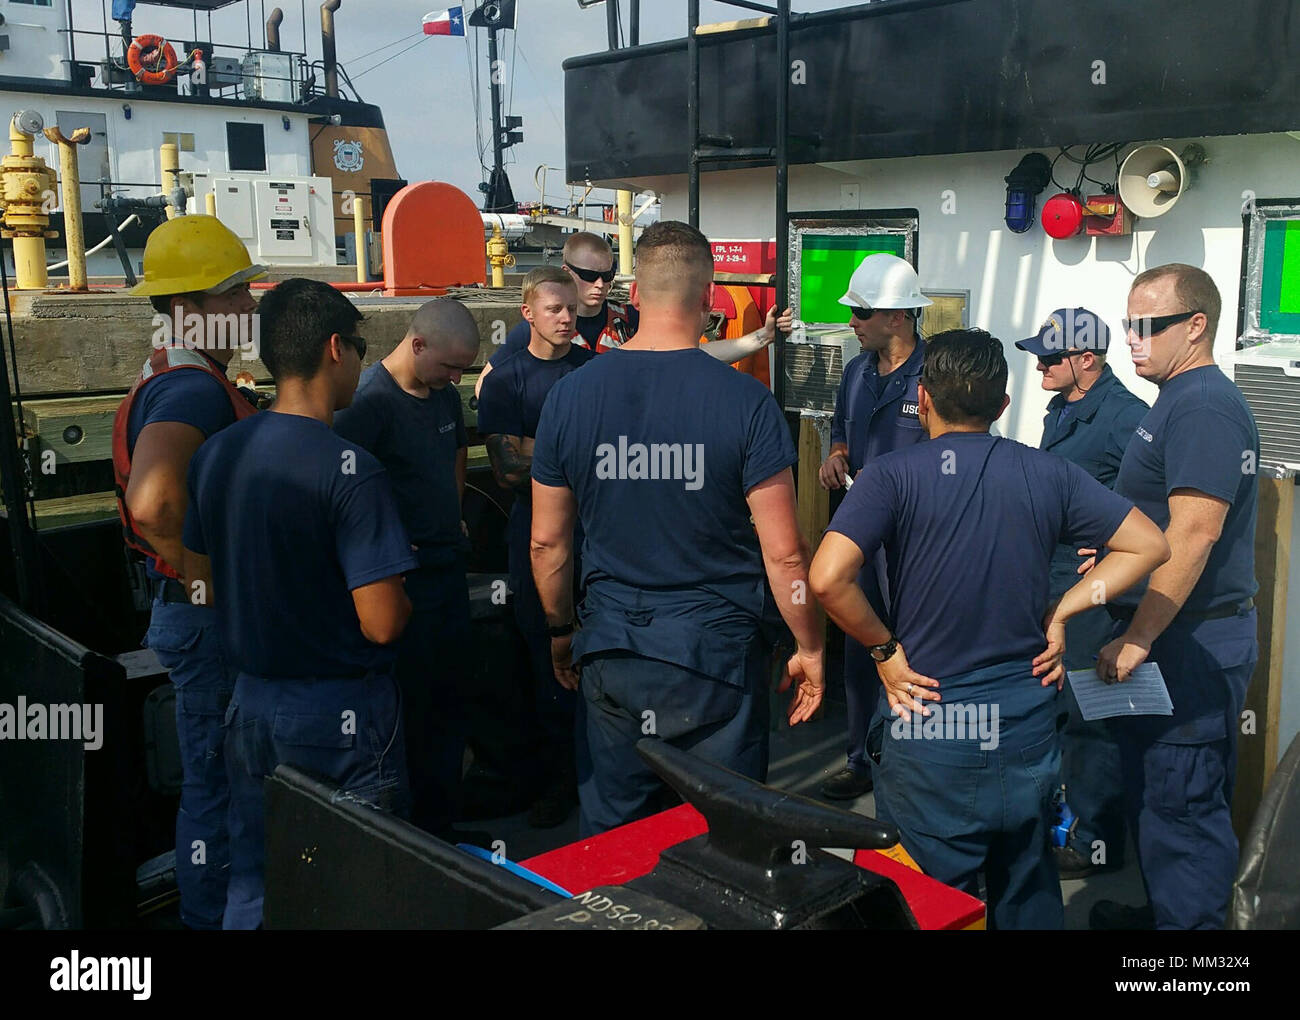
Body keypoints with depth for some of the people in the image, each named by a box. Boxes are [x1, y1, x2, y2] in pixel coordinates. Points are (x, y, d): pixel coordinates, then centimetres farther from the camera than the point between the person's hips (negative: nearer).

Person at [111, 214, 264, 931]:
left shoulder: (175, 381, 11)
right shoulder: (194, 390, -24)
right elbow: (152, 502, -42)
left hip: (212, 611, 11)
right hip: (209, 619, -11)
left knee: (217, 775, 23)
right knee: (214, 782, 4)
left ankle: (214, 909, 40)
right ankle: (210, 915, 21)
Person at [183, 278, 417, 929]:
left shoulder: (216, 454, 1)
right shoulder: (348, 469, -22)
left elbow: (206, 585, 12)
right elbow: (382, 625, -23)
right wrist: (403, 590, -2)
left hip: (252, 701, 7)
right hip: (340, 715, -7)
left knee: (252, 884, 19)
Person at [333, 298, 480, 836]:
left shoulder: (444, 394, 10)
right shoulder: (371, 402, -17)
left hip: (448, 566, 8)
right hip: (404, 579, -8)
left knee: (449, 701, 15)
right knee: (413, 708, 0)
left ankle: (444, 820, 28)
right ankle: (422, 832, 15)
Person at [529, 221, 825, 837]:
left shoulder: (570, 395, -3)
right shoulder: (747, 402, -12)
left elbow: (548, 542, 4)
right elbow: (783, 552, -11)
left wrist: (561, 632, 19)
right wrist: (810, 649, 3)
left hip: (610, 653, 3)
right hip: (718, 651, -2)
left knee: (607, 834, 17)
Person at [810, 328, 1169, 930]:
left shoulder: (892, 475, -12)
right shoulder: (1048, 474, -1)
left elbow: (827, 577, -24)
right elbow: (1150, 545, 4)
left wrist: (884, 650, -9)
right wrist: (1061, 612, 3)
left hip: (929, 732, -4)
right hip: (1028, 725, 4)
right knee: (1030, 900, 23)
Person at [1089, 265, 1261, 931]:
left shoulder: (1203, 407, -18)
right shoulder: (1182, 400, 16)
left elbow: (1195, 532, -26)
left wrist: (1136, 640, -24)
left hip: (1191, 643, -11)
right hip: (1170, 636, 11)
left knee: (1181, 802, -2)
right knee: (1152, 790, 20)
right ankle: (1162, 910, 35)